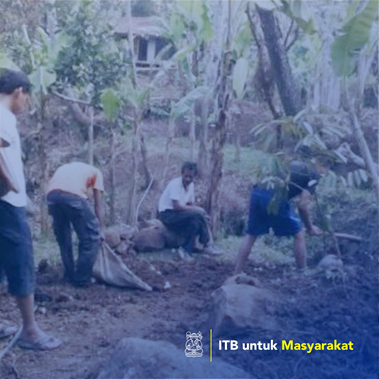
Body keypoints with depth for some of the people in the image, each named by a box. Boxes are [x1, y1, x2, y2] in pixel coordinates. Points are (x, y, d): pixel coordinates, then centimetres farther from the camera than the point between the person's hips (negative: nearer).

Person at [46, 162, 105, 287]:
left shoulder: (65, 167, 40)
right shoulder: (95, 172, 29)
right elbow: (98, 204, 24)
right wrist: (100, 229, 28)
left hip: (52, 195, 5)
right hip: (73, 195, -5)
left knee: (63, 238, 24)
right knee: (91, 237, 12)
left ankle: (70, 276, 32)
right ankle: (82, 279, 15)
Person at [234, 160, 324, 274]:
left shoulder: (296, 165, 31)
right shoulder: (313, 175, 10)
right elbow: (302, 205, 2)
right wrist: (310, 228, 15)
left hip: (257, 193, 7)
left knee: (251, 235, 19)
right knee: (299, 235, 11)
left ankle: (236, 275, 19)